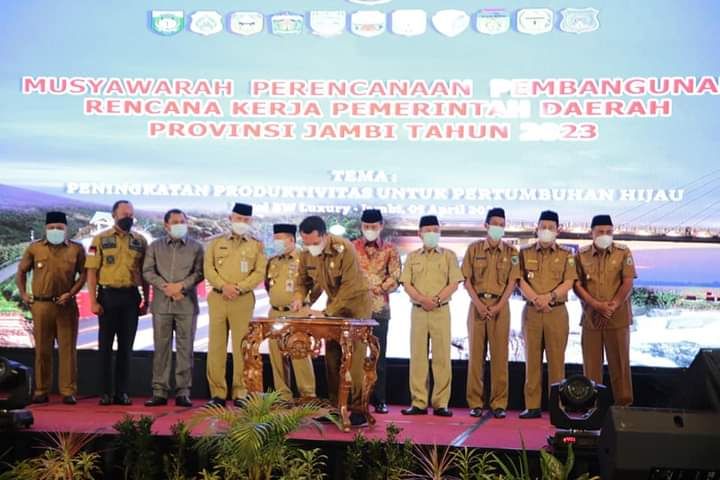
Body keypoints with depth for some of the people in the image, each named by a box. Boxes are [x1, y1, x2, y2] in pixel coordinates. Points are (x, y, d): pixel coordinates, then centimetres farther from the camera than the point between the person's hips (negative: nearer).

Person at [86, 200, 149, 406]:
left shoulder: (140, 241, 9)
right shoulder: (100, 239, 1)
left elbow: (144, 273, 11)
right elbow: (92, 271, -2)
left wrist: (146, 300, 6)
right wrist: (93, 301, -9)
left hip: (131, 297, 2)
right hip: (108, 296, -2)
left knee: (126, 346, 6)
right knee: (105, 346, 3)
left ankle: (122, 392, 13)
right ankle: (106, 392, 10)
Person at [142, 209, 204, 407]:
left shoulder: (196, 247, 9)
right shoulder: (155, 246, 12)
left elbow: (199, 272, 2)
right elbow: (148, 272, 4)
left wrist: (181, 286, -12)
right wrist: (165, 287, -10)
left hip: (187, 304, -1)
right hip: (161, 303, 1)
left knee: (185, 348, -1)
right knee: (161, 348, 2)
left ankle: (183, 392, 4)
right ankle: (159, 391, 6)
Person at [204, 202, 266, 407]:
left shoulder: (256, 245, 10)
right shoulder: (216, 243, 13)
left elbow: (260, 272, 0)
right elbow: (208, 269, 4)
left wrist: (239, 288, -12)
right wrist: (223, 286, -12)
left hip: (243, 300, -1)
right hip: (217, 298, 1)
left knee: (241, 347, -1)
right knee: (216, 346, 1)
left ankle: (240, 393, 5)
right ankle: (218, 393, 7)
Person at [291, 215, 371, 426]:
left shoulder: (344, 249, -26)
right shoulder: (306, 254, -7)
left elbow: (349, 286, -27)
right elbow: (303, 280, 7)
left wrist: (326, 312, -29)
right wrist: (299, 298, -14)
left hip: (355, 303, -6)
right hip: (334, 304, 6)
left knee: (354, 358, -10)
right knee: (332, 357, 5)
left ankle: (358, 410, -6)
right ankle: (336, 407, 13)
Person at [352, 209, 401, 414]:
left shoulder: (390, 250, 8)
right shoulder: (352, 248, 8)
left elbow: (394, 278, -1)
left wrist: (376, 289, -12)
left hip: (379, 307, 0)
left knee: (378, 354, 2)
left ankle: (380, 399, 8)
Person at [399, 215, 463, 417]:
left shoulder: (448, 255, 7)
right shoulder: (412, 257, 12)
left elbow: (454, 283, -1)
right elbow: (406, 284, 3)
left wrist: (437, 299, -14)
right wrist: (422, 299, -13)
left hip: (441, 311, -2)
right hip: (418, 311, 2)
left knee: (442, 357, -3)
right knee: (417, 357, 0)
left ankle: (441, 403, 1)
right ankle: (418, 403, 4)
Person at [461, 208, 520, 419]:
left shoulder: (511, 252, 7)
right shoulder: (474, 249, 7)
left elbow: (512, 282, 0)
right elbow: (467, 280, 3)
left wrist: (498, 306, -12)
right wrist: (478, 304, -10)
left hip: (500, 305, 0)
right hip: (477, 304, 0)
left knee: (500, 354, -1)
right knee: (476, 353, 1)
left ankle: (499, 403, 4)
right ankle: (475, 403, 5)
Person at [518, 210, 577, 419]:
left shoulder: (566, 255, 9)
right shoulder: (525, 253, 10)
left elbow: (568, 282, -2)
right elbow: (521, 281, 1)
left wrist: (549, 296, -17)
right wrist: (536, 299, -14)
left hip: (557, 311, -1)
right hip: (531, 311, 1)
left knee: (556, 359, -1)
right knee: (532, 358, 1)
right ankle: (532, 406, 3)